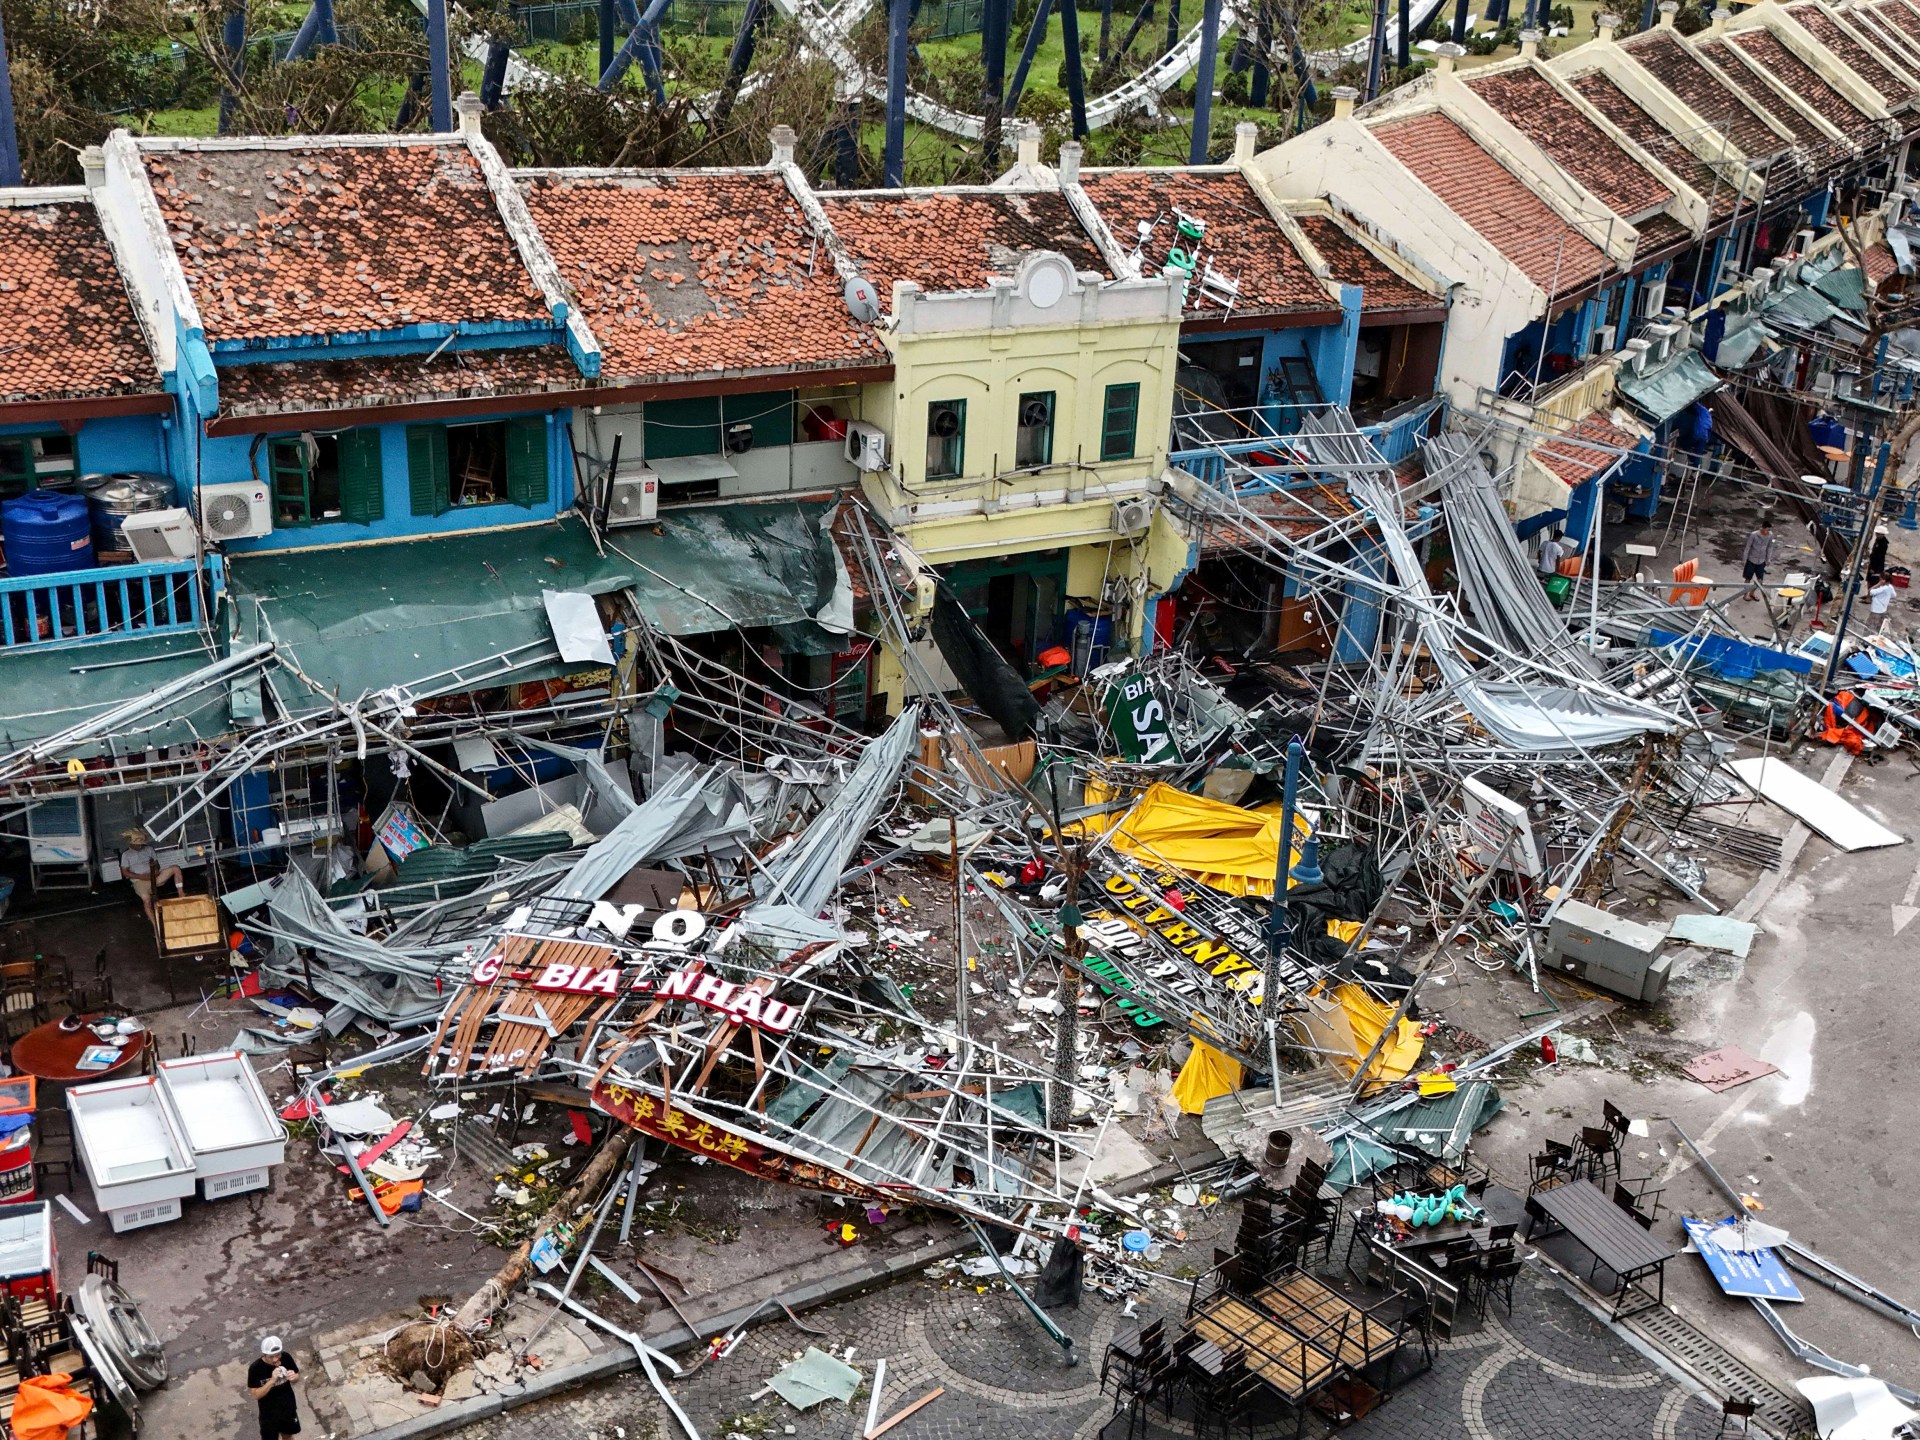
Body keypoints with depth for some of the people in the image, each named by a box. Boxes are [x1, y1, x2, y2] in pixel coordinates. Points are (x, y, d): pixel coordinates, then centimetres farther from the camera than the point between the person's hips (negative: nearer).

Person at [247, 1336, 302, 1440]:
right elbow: (256, 1395, -23)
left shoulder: (286, 1358, -18)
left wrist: (294, 1377, -27)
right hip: (269, 1413, -3)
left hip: (288, 1407, 3)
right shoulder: (255, 1368, -26)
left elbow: (297, 1375, -3)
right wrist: (272, 1380, -37)